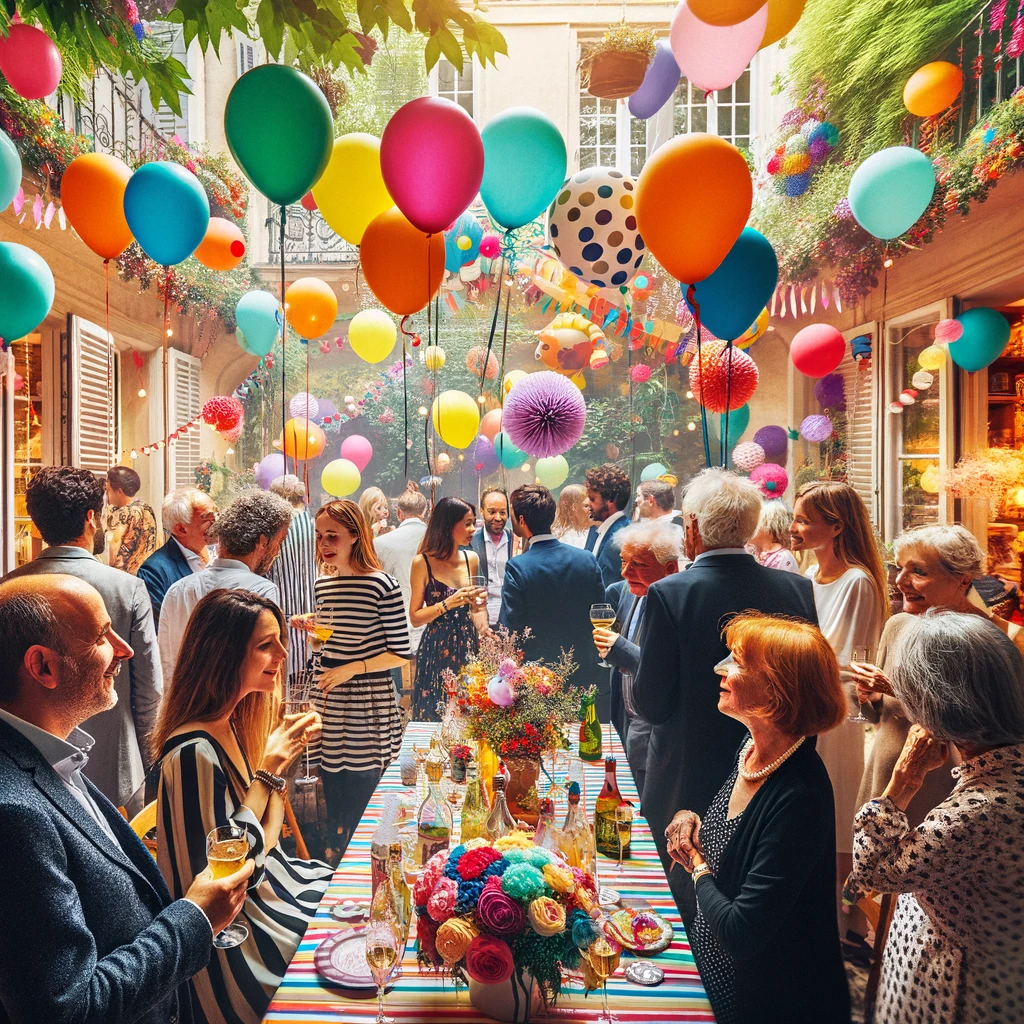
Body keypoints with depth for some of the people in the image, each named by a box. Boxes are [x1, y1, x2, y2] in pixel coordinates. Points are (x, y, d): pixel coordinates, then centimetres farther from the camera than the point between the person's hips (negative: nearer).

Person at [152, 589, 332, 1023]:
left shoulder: (235, 723, -1)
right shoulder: (194, 752, -28)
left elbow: (263, 841, 5)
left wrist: (286, 751, -7)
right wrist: (269, 769, -24)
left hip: (266, 880, 8)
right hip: (238, 929, -8)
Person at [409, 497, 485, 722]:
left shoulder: (472, 559, 5)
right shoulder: (423, 562, -8)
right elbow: (415, 617, -8)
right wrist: (448, 604, -19)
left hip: (468, 647, 4)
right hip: (437, 651, -4)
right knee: (436, 718, 4)